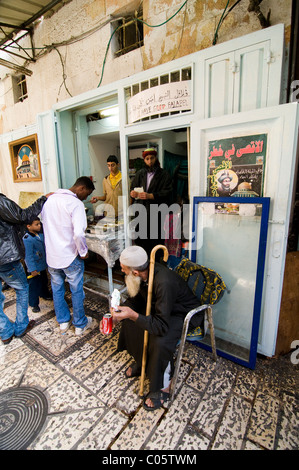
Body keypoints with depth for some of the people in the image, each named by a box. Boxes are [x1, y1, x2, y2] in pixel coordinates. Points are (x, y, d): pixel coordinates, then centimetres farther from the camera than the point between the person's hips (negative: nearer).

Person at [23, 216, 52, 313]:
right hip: (34, 267, -8)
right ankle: (34, 304, 19)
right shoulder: (27, 239, -24)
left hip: (43, 265, 8)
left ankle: (45, 294, 48)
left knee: (44, 281, 26)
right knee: (34, 285, 3)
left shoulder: (41, 235, 2)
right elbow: (28, 256, -23)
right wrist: (33, 270, -22)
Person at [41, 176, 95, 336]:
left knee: (57, 289, 21)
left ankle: (63, 322, 38)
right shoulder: (76, 203, -19)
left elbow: (45, 224, 12)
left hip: (51, 255, 6)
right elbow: (78, 234, -30)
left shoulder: (49, 199, 3)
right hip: (70, 256, -6)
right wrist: (83, 252, -15)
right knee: (77, 291, 12)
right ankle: (80, 325, 29)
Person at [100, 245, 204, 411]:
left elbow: (161, 326, -36)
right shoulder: (144, 273, -16)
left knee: (160, 342, -30)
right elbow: (135, 299, 1)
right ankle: (140, 361, 23)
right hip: (159, 308, 8)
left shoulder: (164, 283, -40)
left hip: (182, 315, -8)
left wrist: (133, 314, -43)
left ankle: (163, 387, 1)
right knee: (128, 320, -2)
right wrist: (116, 317, -12)